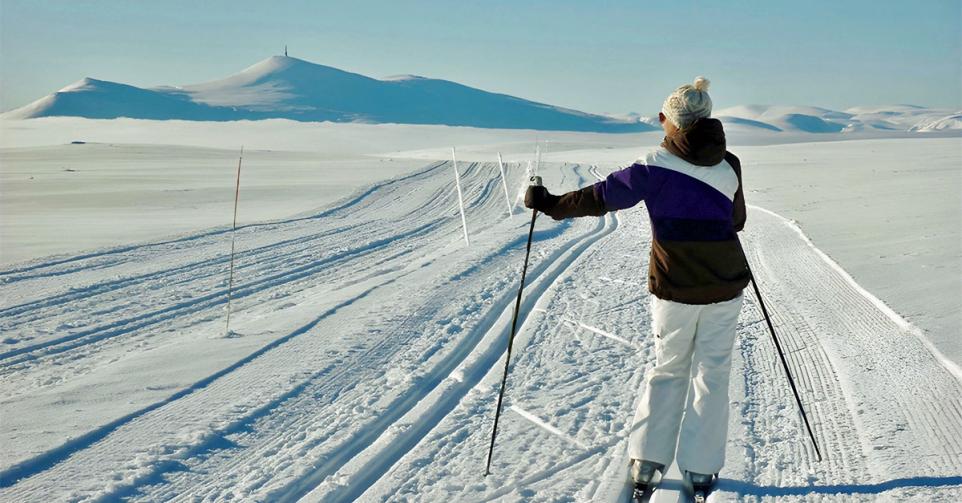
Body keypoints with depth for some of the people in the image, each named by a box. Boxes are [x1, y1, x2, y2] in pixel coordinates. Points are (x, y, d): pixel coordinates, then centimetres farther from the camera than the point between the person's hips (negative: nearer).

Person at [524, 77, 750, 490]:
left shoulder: (657, 166, -11)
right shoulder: (729, 166, -1)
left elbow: (602, 196, -7)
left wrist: (551, 204, 5)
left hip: (674, 288, -1)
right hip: (724, 286, 1)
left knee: (667, 370, 16)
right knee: (711, 373, 10)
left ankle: (647, 458, 12)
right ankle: (701, 468, 11)